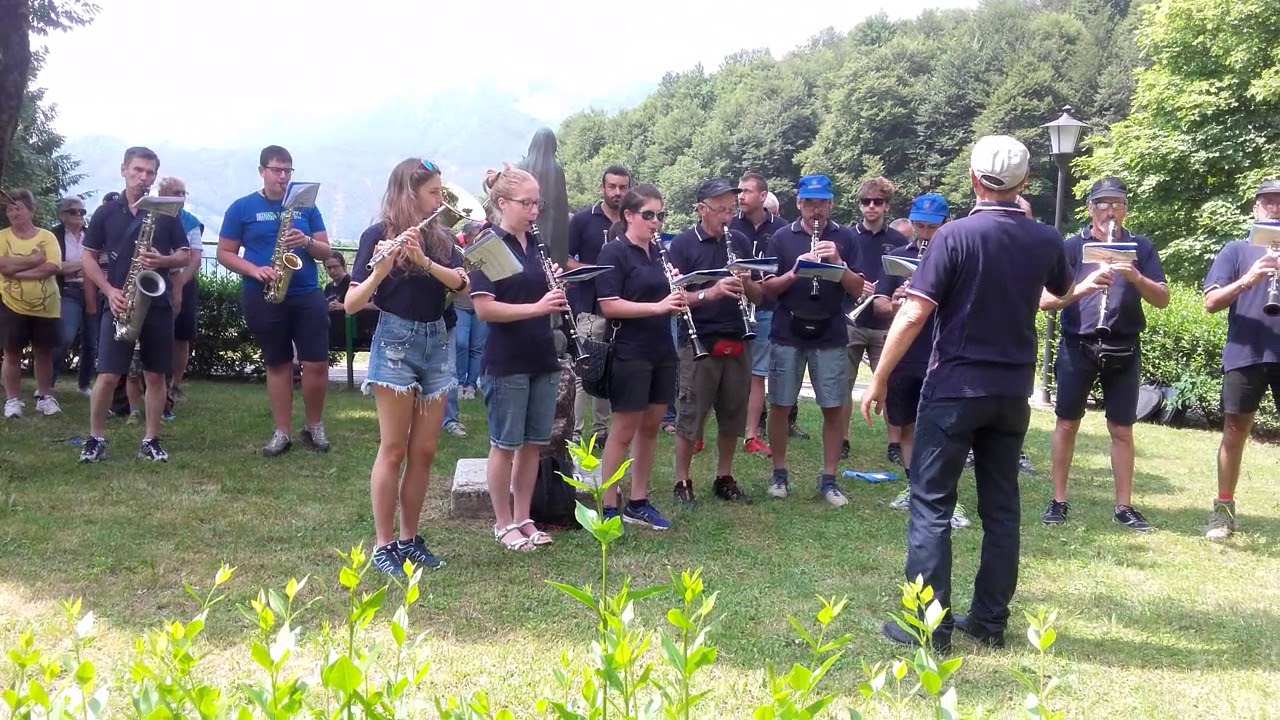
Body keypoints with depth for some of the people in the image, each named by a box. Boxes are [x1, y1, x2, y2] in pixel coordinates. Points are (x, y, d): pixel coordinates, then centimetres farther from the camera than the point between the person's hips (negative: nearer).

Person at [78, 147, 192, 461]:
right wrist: (109, 290, -9)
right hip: (119, 305, -1)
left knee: (155, 375, 3)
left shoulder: (166, 213, 6)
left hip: (158, 305, 1)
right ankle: (96, 438, 10)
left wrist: (163, 261, -15)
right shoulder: (105, 212, 5)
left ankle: (151, 441, 12)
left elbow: (184, 255, 7)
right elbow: (89, 258, 6)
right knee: (108, 375, -5)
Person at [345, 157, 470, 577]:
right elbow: (351, 304, -13)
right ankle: (383, 546, 5)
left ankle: (409, 539, 17)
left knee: (424, 451, 7)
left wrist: (423, 260, -22)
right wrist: (381, 268, -30)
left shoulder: (440, 238, 9)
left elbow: (462, 283, -7)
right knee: (394, 450, -3)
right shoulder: (378, 235, -7)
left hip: (436, 344, 6)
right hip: (395, 343, -5)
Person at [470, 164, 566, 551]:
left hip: (541, 359, 7)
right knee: (505, 444, 4)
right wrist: (537, 307, -26)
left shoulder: (536, 245, 10)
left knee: (534, 443, 11)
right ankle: (503, 524, 16)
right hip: (506, 363, -7)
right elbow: (483, 308, -19)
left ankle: (523, 518, 23)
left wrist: (556, 290, -3)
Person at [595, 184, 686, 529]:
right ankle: (608, 509, 8)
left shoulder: (658, 251, 12)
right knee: (624, 429, -2)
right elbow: (608, 306, -19)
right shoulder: (613, 252, -10)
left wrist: (677, 297, -2)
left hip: (662, 351, 7)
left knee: (650, 426, 11)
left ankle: (638, 502, 22)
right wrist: (658, 307, -25)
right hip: (629, 354, -7)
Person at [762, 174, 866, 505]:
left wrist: (837, 262, -17)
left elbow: (857, 289, -1)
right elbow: (768, 288, -1)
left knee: (833, 409, 2)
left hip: (830, 335, 0)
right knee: (780, 405, 5)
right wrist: (795, 271, -18)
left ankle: (829, 479, 13)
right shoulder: (782, 237, 1)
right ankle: (779, 472, 19)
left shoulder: (845, 237, 3)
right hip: (787, 334, 0)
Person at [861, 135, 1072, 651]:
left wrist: (880, 378, -10)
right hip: (1013, 390, 5)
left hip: (955, 387, -5)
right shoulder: (1045, 240, 3)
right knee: (1001, 506, 12)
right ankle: (990, 620, 19)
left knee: (931, 503, 1)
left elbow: (915, 313, -17)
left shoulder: (956, 234, -12)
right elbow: (1063, 290, 26)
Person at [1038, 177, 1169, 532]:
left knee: (1121, 430, 6)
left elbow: (1163, 299, -2)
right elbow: (1045, 300, -10)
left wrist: (1135, 278, -20)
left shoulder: (1140, 247, 4)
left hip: (1124, 350, 1)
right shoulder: (1072, 246, -2)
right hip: (1077, 346, -1)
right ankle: (1058, 500, 16)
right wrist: (1083, 287, -27)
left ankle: (1124, 506, 15)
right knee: (1067, 423, 6)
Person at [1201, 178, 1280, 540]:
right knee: (1235, 431, 4)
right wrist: (1248, 279, -17)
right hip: (1245, 354, -1)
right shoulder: (1236, 250, 8)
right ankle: (1224, 508, 12)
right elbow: (1211, 302, 0)